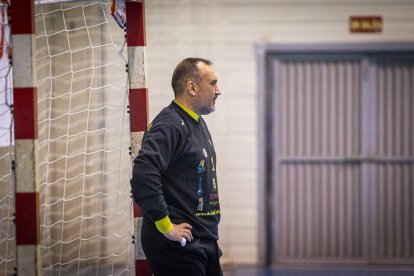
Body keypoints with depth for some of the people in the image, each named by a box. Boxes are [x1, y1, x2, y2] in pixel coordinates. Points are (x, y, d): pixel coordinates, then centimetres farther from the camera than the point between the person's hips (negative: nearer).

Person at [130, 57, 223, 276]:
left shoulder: (197, 124, 15)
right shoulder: (170, 125, -17)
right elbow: (143, 175, -30)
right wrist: (166, 226, -24)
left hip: (205, 242, 10)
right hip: (177, 249, -9)